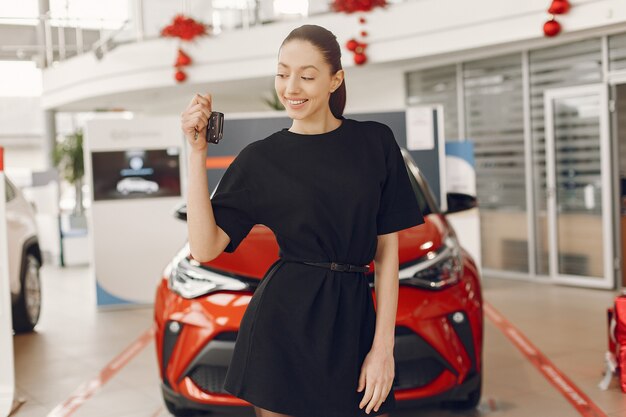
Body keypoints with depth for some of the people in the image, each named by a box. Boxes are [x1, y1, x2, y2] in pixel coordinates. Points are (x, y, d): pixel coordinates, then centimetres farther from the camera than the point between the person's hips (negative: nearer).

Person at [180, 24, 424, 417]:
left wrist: (384, 345, -4)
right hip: (285, 325, -1)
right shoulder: (260, 157, 1)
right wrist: (197, 152, -12)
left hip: (353, 320, 1)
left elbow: (388, 248, 2)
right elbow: (205, 247, -8)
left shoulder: (375, 141, 2)